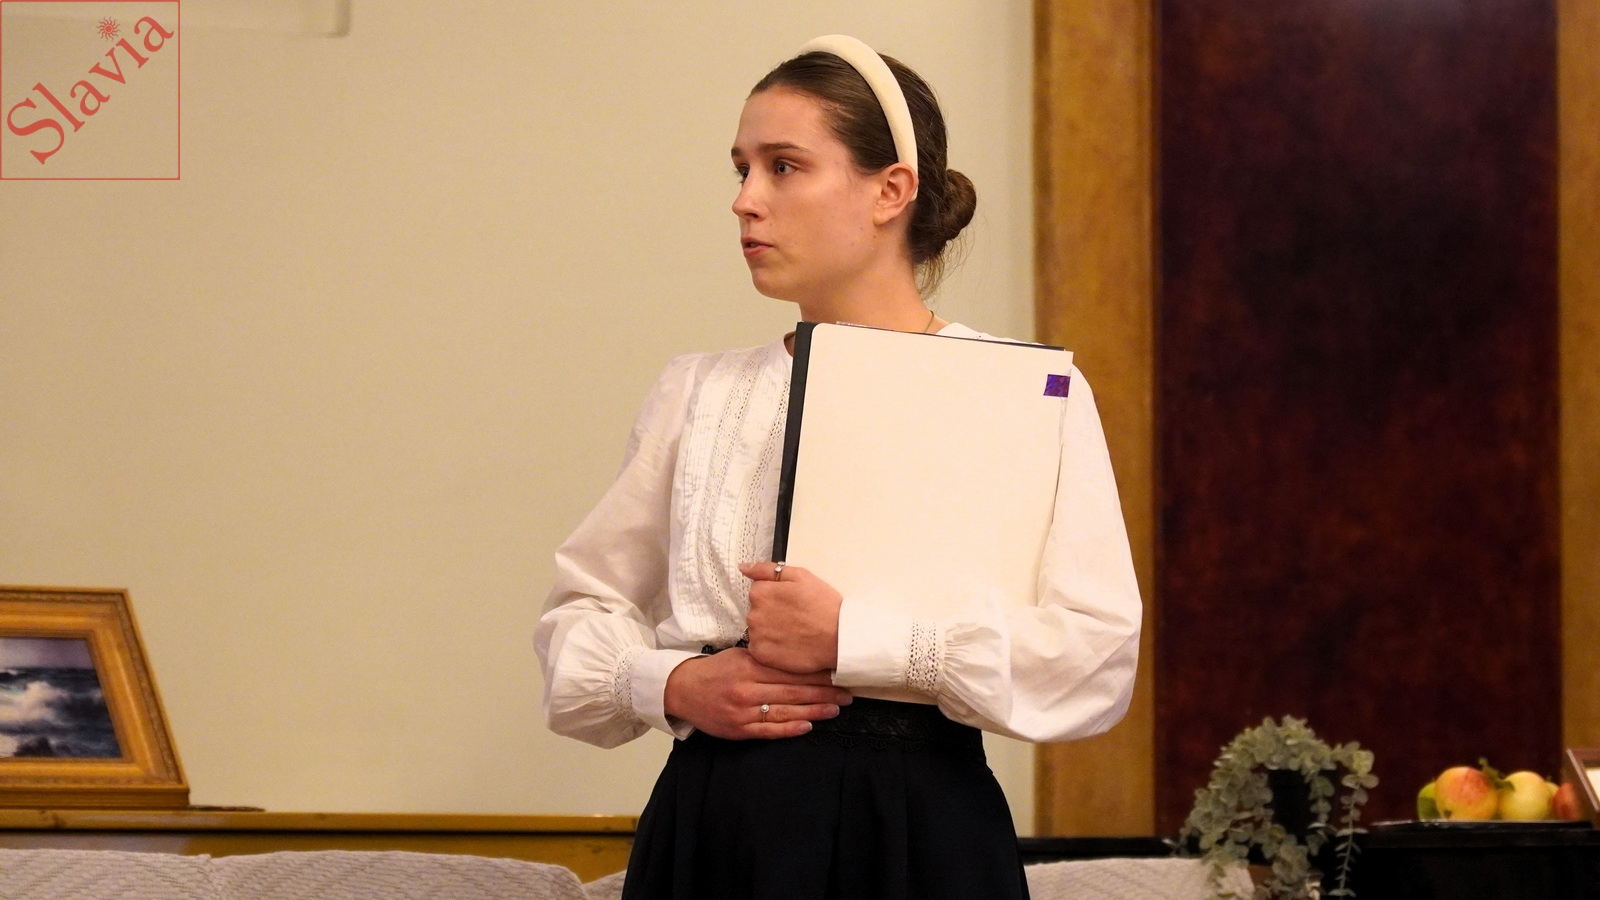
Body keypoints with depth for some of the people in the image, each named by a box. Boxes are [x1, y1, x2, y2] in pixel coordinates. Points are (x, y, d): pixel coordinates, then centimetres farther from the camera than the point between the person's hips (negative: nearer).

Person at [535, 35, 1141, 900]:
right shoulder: (699, 391, 11)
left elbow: (1095, 650, -12)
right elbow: (582, 607, 14)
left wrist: (850, 640, -17)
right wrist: (671, 686, -7)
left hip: (914, 830, -3)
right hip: (711, 821, 3)